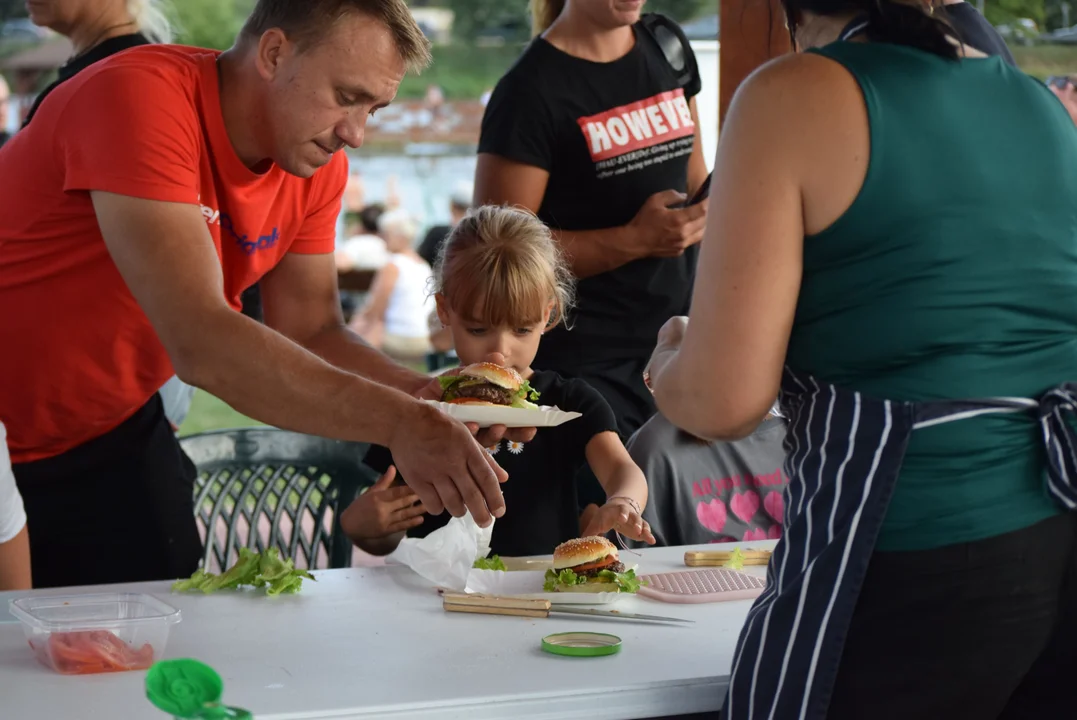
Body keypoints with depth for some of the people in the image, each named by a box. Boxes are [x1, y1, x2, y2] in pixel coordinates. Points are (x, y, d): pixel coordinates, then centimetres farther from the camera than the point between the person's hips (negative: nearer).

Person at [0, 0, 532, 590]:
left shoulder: (317, 164, -5)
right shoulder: (141, 98, -30)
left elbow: (311, 333, -3)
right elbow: (199, 341, -39)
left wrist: (424, 396, -22)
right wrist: (399, 422, -43)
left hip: (113, 432, 7)